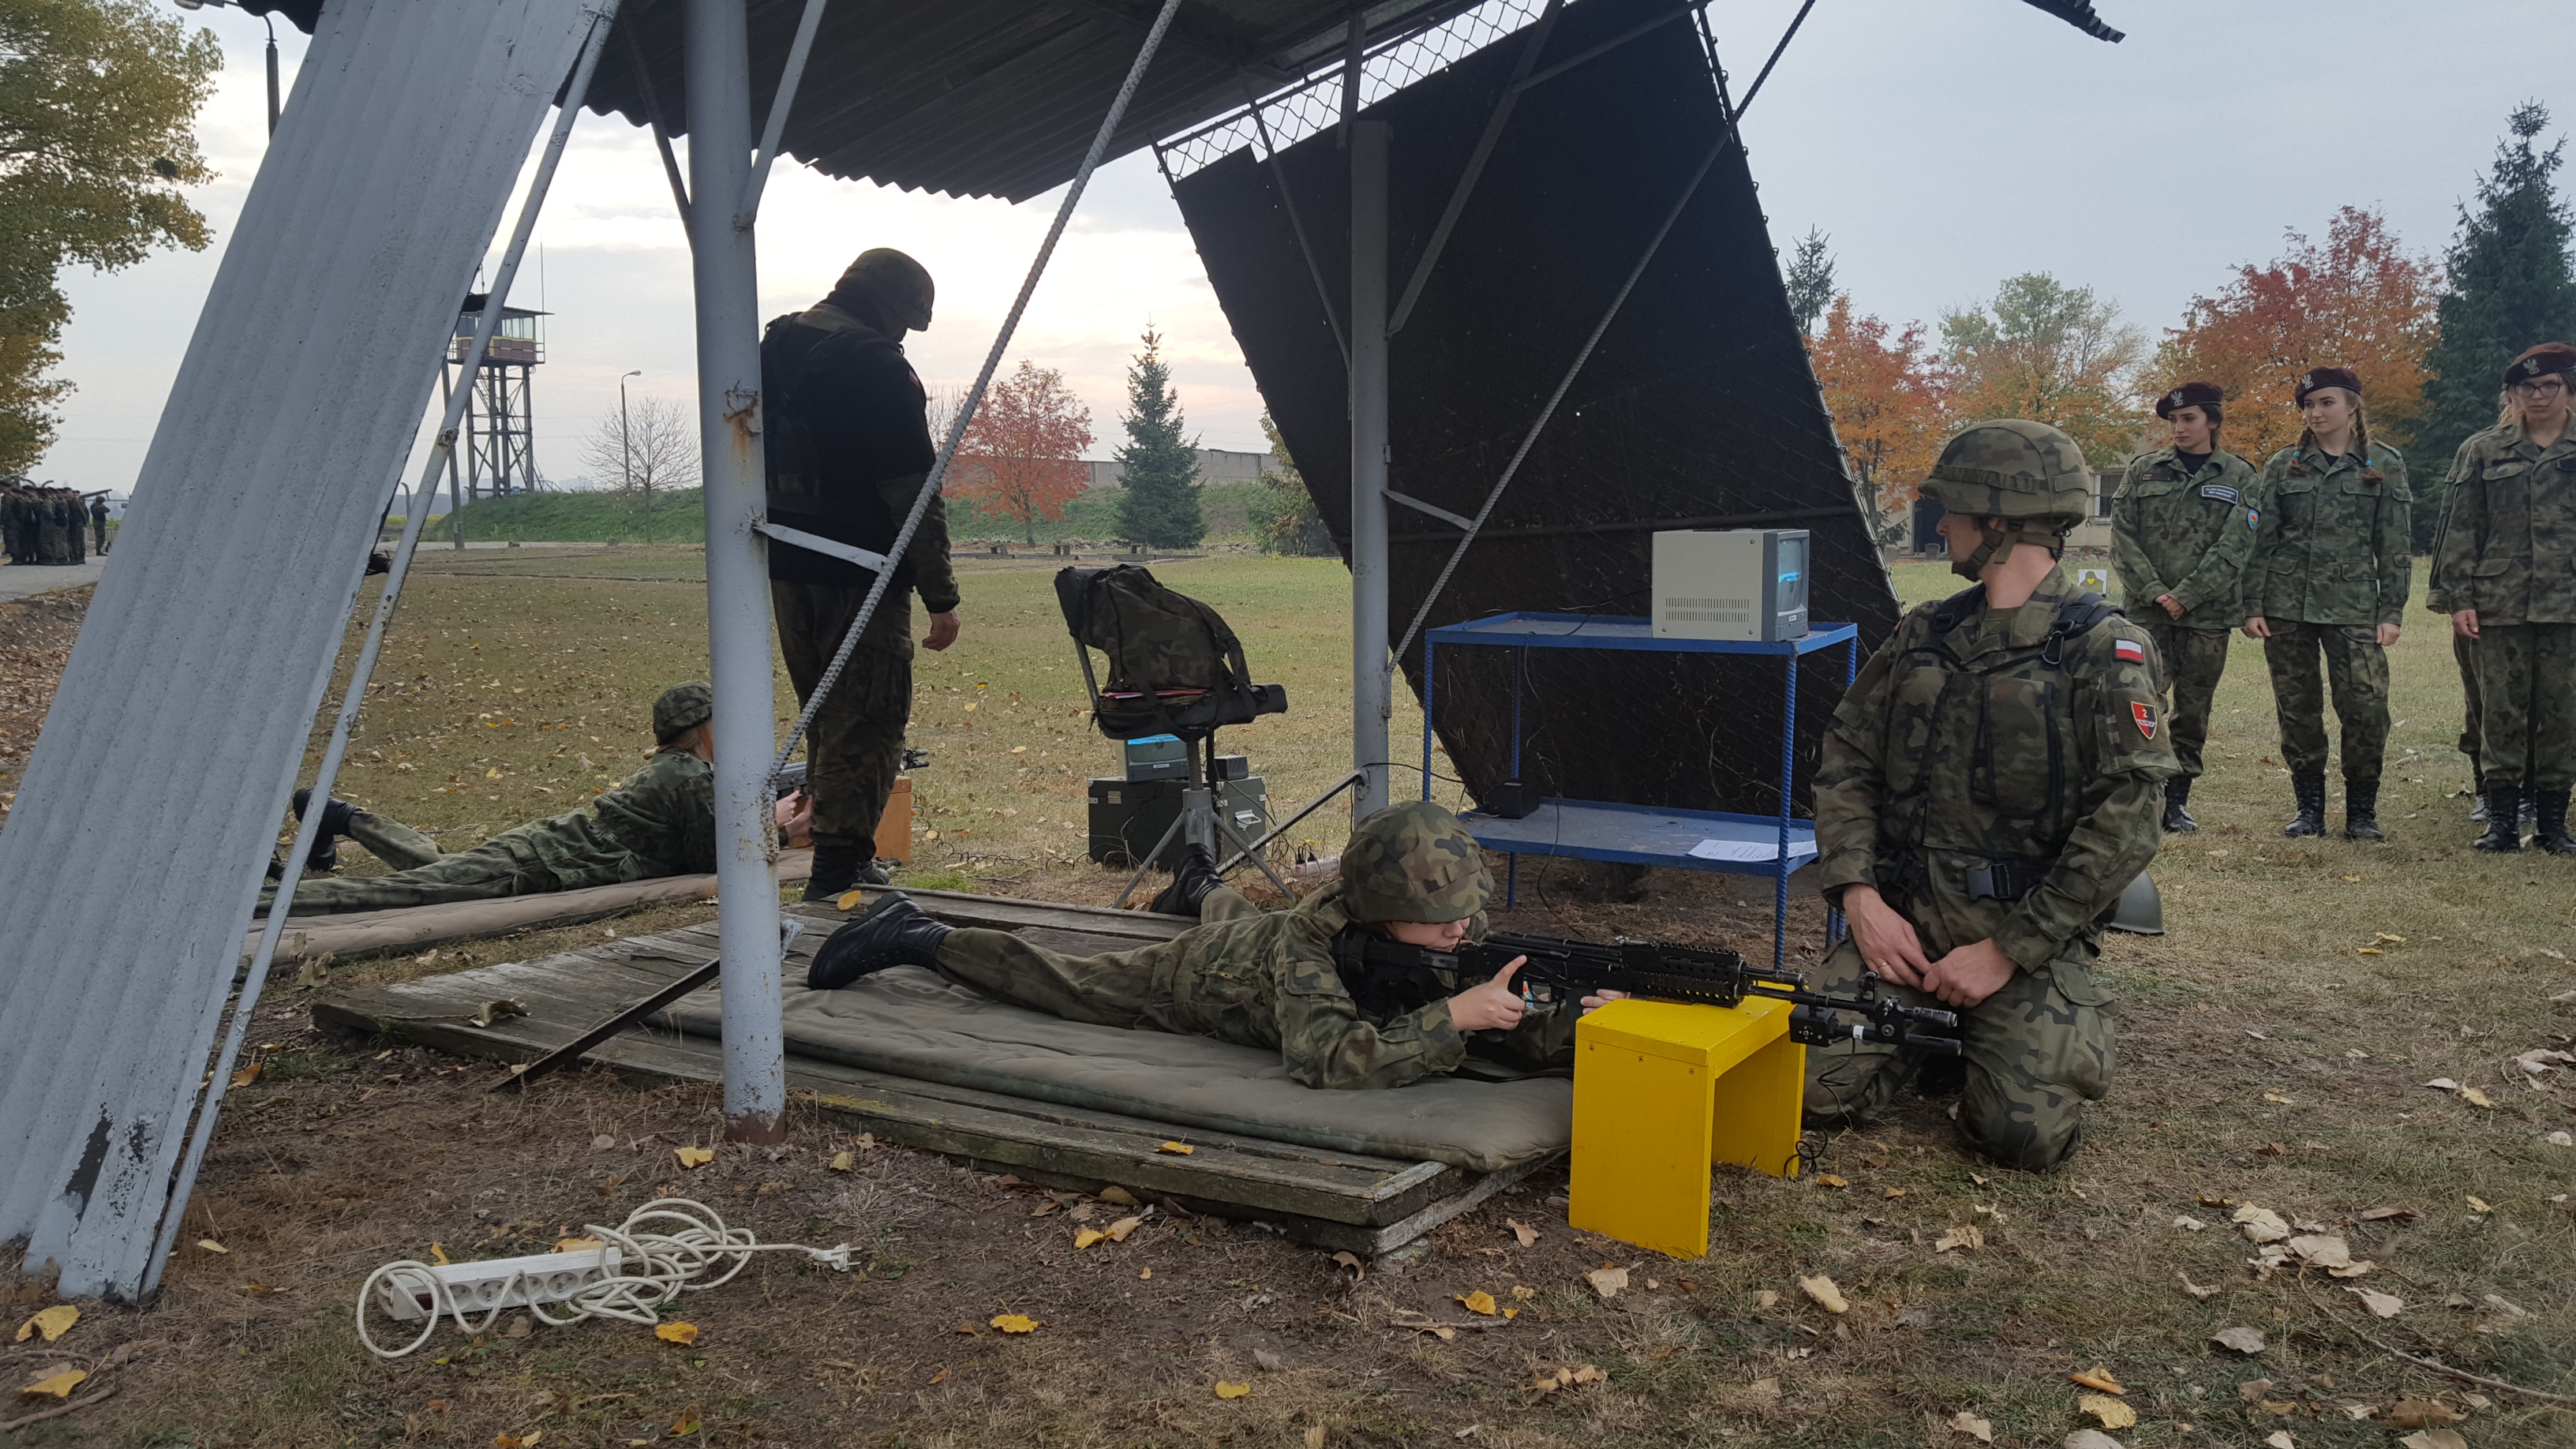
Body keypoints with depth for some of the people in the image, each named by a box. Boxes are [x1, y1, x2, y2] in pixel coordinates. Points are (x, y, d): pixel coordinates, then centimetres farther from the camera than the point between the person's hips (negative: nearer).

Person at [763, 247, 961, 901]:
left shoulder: (775, 347, 13)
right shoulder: (877, 365, -14)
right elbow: (914, 492, -17)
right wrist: (941, 595, -14)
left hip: (786, 570, 8)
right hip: (860, 576, -8)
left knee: (826, 714, 18)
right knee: (867, 723, -3)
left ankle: (842, 860, 26)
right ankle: (840, 867, -6)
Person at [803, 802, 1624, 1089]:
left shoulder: (1455, 934, -30)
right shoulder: (1312, 948, -48)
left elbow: (1514, 1034, -26)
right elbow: (1331, 1061, -60)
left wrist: (1580, 1025, -47)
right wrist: (1453, 1016, -60)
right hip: (1197, 977, -6)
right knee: (1055, 981, 11)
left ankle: (1201, 888, 74)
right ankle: (911, 938, 31)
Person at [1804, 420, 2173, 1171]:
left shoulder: (2103, 649, -6)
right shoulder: (1922, 635, 11)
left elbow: (2125, 822, -12)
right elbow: (1846, 761, 10)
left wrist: (2010, 950, -15)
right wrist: (1859, 896, -6)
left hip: (2026, 933, -3)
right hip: (1900, 916, 4)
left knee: (2025, 1132, -19)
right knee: (1819, 1088, -13)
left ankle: (2068, 1025, 15)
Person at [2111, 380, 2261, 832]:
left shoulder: (2240, 478, 5)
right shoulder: (2143, 470, 7)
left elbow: (2233, 548, -4)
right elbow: (2123, 536, 1)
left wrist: (2185, 596, -12)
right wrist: (2153, 592, -10)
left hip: (2207, 612, 1)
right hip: (2147, 609, 0)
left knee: (2193, 709, 6)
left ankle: (2177, 800, 15)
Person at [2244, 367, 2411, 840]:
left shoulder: (2384, 464, 6)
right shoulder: (2283, 465, 9)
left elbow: (2395, 545, 5)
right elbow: (2261, 540, 8)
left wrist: (2392, 612, -1)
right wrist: (2253, 606, 1)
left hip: (2352, 604, -1)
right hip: (2286, 604, 2)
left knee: (2367, 707, -10)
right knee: (2297, 710, 4)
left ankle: (2361, 813, 4)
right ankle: (2309, 809, 15)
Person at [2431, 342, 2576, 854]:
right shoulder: (2481, 451, 8)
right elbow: (2461, 530, 5)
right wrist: (2459, 599, -3)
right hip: (2498, 604, 0)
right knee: (2501, 713, 2)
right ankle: (2502, 820, 9)